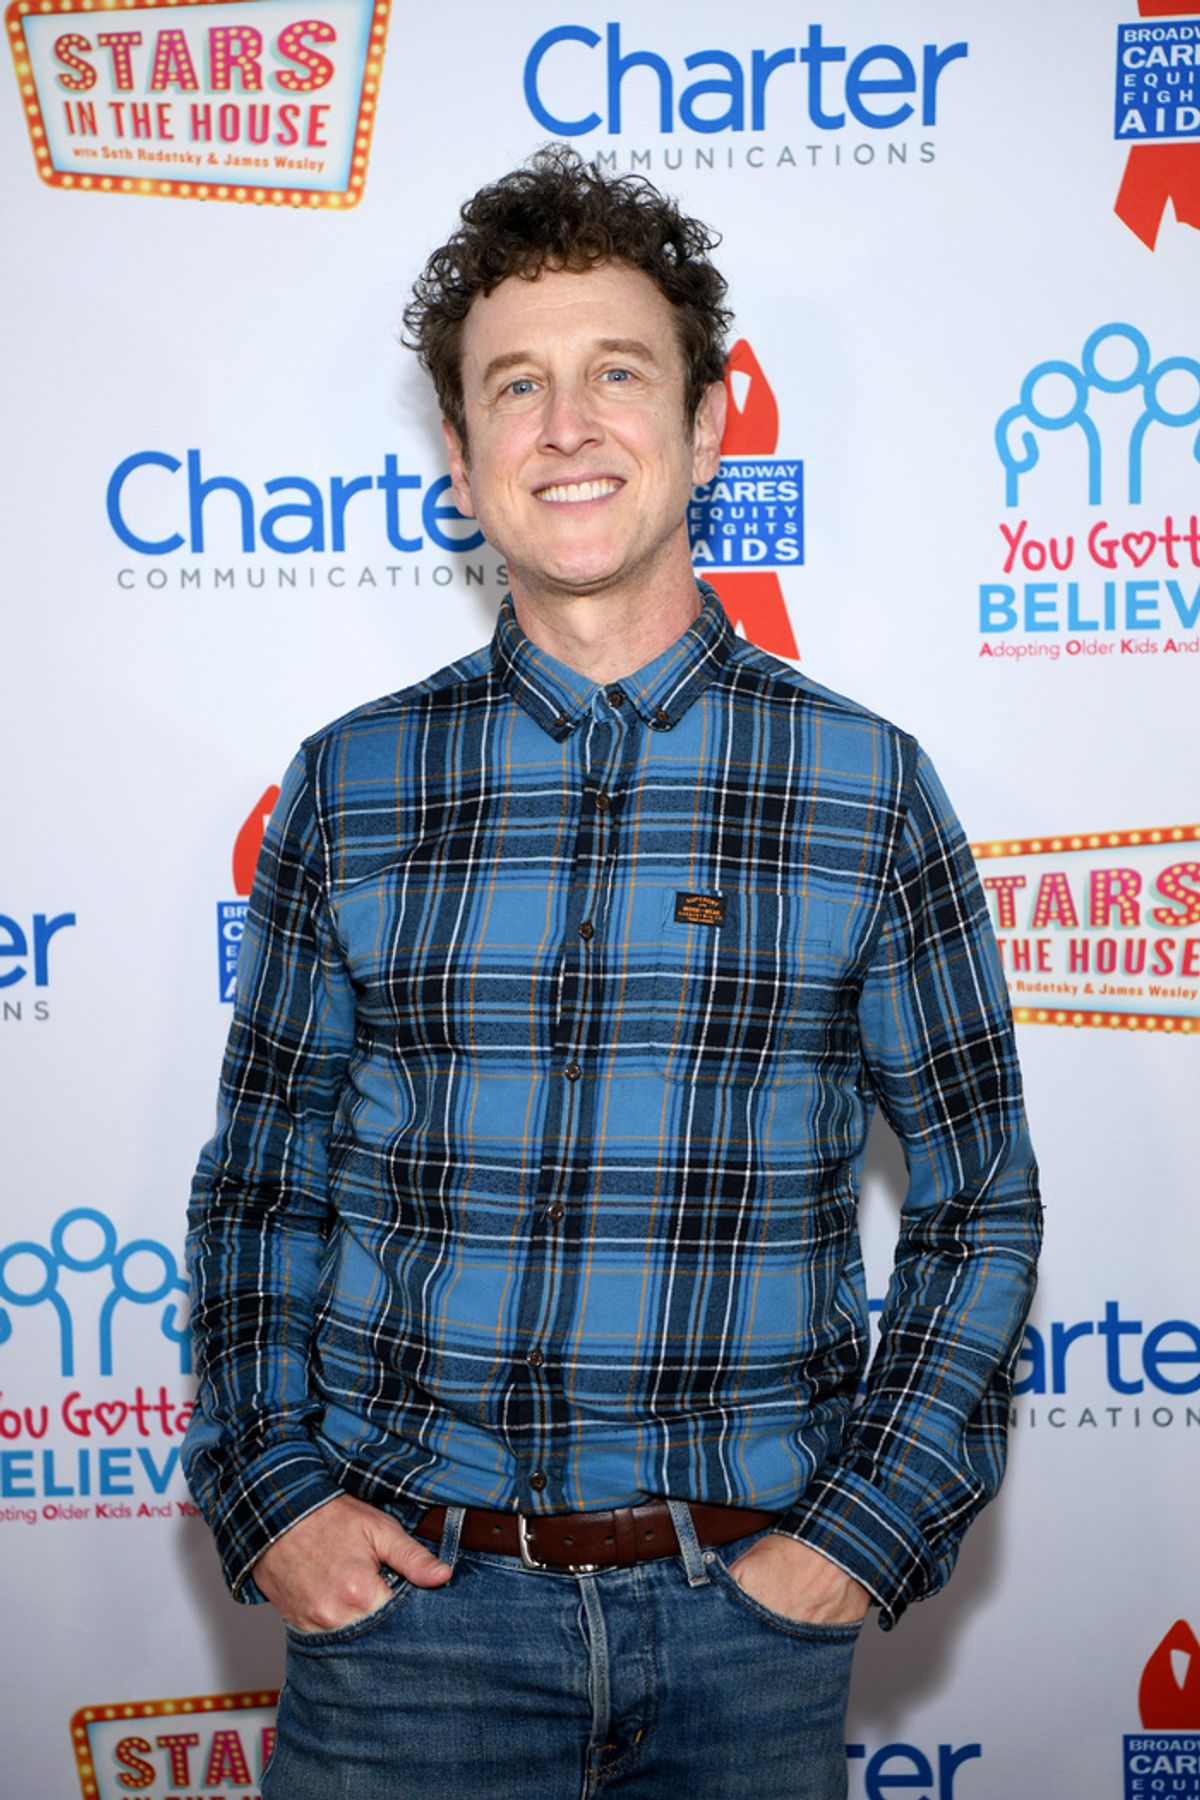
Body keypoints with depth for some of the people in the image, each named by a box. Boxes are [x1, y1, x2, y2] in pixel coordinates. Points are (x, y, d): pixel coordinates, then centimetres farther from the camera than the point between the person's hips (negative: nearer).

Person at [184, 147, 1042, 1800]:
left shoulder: (866, 786, -2)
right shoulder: (350, 788, 1)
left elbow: (980, 1199, 3)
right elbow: (263, 1182, 7)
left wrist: (869, 1526, -5)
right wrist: (268, 1492, -3)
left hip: (749, 1605, 0)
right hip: (404, 1592, 1)